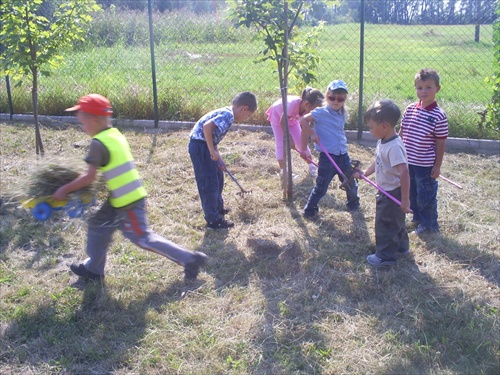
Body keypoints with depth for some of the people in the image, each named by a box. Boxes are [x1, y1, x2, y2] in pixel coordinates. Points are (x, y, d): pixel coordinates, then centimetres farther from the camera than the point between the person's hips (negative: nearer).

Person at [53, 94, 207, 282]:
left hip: (128, 202, -10)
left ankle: (190, 259, 5)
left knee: (144, 239, 1)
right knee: (98, 225, 19)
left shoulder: (99, 143, -20)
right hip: (122, 198, 10)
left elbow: (90, 177, -20)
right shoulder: (114, 134, 7)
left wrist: (64, 190, -8)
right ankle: (93, 269, 33)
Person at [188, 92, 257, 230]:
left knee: (217, 177, 23)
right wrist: (212, 151, -23)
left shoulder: (225, 113, 13)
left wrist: (218, 159, 17)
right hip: (200, 146, -10)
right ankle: (213, 220, 4)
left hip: (205, 146, 10)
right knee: (209, 183, -4)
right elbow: (207, 126, -31)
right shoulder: (228, 115, -18)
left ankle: (218, 207, 40)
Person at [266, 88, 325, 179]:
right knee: (281, 143, -9)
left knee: (301, 141, 0)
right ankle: (283, 171, -4)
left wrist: (304, 151, -27)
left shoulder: (308, 109, -28)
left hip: (291, 118, 5)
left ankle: (311, 166, 11)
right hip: (277, 116, -4)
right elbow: (282, 122, -32)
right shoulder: (293, 103, -44)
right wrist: (289, 139, -28)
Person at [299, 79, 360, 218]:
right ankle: (309, 209, 18)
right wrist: (312, 133, -15)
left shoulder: (343, 115, 9)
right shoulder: (321, 112, -12)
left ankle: (353, 204, 45)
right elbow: (303, 120, -18)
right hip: (327, 158, -6)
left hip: (343, 156, 7)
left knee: (350, 183, 20)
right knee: (321, 187, 1)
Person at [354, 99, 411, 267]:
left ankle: (386, 255, 22)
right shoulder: (383, 142, 1)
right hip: (386, 192, 9)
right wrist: (365, 173, 11)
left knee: (385, 223, 6)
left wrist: (405, 199, -32)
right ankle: (401, 247, 43)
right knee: (395, 221, 25)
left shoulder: (394, 147, -30)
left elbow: (404, 172, -34)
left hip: (392, 194, -9)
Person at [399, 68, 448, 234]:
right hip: (408, 162, 6)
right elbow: (401, 132, 10)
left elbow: (440, 143, -11)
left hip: (425, 165, -6)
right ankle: (417, 219, 39)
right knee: (412, 193, 19)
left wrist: (437, 165, -9)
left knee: (426, 196, 6)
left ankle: (429, 225, 23)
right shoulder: (410, 109, 0)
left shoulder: (439, 115, -14)